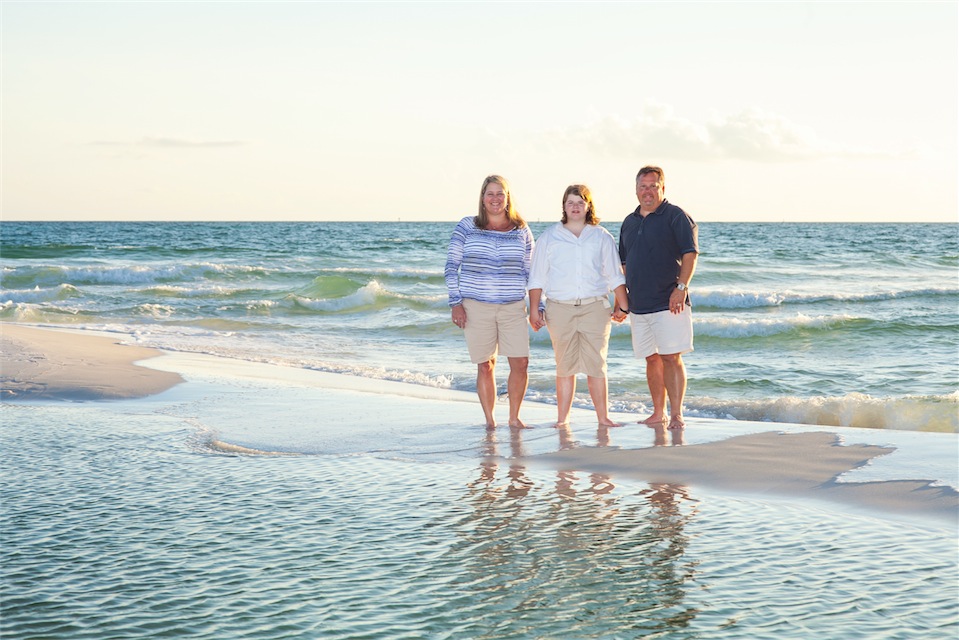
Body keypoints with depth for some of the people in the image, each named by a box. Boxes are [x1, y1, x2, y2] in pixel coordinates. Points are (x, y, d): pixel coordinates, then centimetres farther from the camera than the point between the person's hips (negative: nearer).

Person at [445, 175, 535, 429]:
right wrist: (455, 303, -4)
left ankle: (514, 417, 10)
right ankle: (489, 420, 14)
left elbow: (530, 272, 12)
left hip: (513, 308, 1)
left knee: (521, 363, -6)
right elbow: (452, 266, 3)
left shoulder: (521, 231, 8)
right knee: (485, 366, 2)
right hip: (476, 307, -1)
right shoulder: (467, 227, 3)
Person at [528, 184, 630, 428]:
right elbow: (537, 277, 10)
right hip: (560, 308, 0)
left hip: (594, 307, 0)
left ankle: (603, 417, 0)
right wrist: (534, 309, 4)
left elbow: (615, 275, 13)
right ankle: (562, 419, 4)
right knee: (565, 366, 0)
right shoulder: (549, 237, 10)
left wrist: (622, 306, 5)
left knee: (596, 364, -3)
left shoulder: (602, 238, 12)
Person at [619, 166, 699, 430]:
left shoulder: (675, 216, -3)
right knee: (652, 359, 9)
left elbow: (690, 253, -9)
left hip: (668, 302, -6)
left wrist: (681, 287, -18)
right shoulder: (630, 222, 16)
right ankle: (658, 413, 16)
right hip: (638, 304, 6)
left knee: (671, 358, -9)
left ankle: (676, 414, -7)